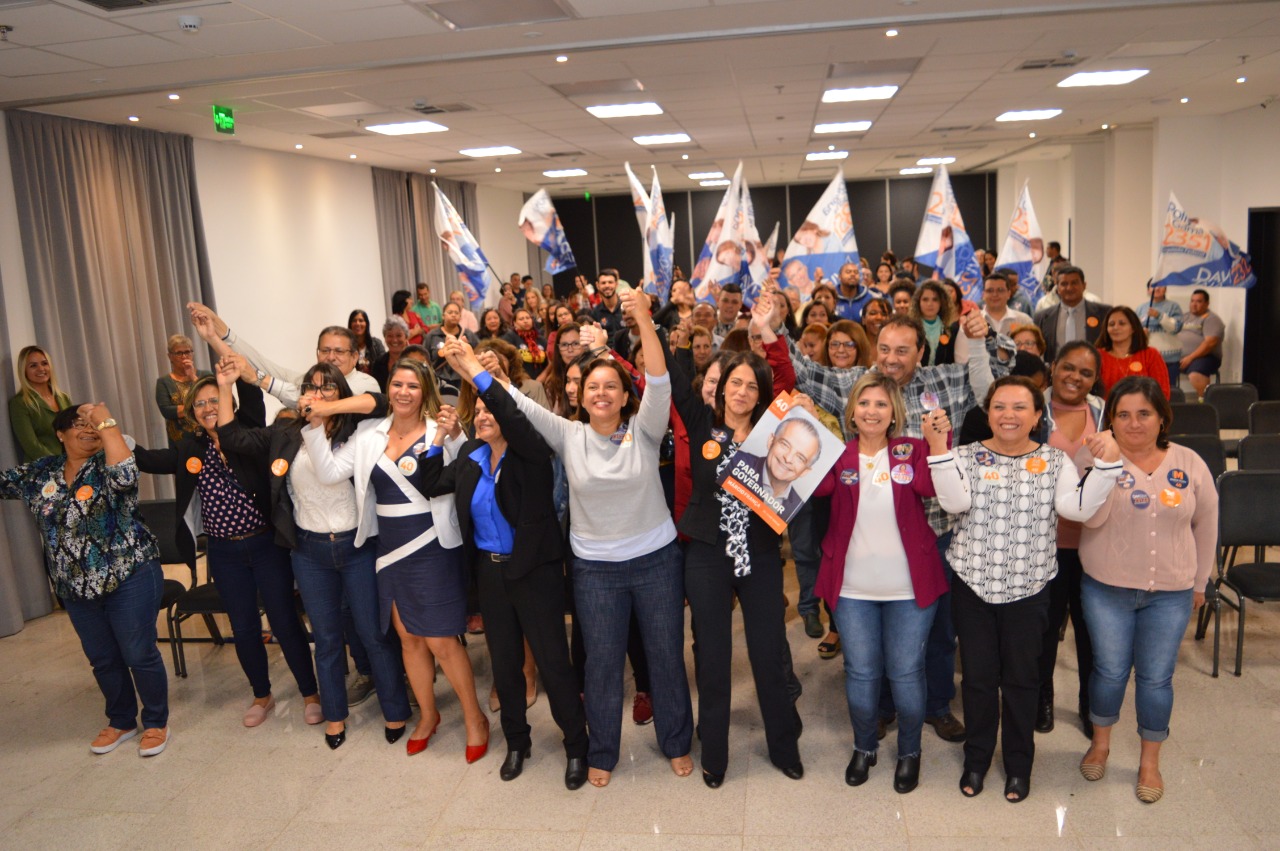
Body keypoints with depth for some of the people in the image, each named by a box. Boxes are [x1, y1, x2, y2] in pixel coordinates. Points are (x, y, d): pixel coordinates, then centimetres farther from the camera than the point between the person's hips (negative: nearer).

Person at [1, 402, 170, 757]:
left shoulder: (107, 464, -9)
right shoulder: (41, 472, 7)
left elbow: (125, 476, -31)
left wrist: (107, 422, -28)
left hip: (128, 578, -6)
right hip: (76, 587, 6)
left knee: (140, 655, 2)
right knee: (102, 659, 17)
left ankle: (156, 723, 19)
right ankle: (121, 721, 35)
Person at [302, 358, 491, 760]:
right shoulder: (369, 434, 4)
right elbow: (329, 472, -2)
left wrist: (454, 437, -34)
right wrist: (315, 425, -8)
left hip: (432, 549, -5)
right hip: (390, 549, 5)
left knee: (441, 641, 0)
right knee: (408, 637, 16)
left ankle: (475, 718, 21)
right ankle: (428, 715, 36)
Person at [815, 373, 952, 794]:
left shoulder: (912, 450, -1)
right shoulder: (837, 454, 0)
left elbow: (933, 487, -19)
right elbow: (816, 485, -20)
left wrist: (937, 439, -29)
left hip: (909, 585, -1)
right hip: (852, 587, 1)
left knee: (906, 673, 9)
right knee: (860, 672, 12)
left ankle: (909, 752, 31)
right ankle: (863, 748, 34)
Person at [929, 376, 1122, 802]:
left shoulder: (1055, 461, 0)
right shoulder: (968, 456, -2)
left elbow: (1079, 507, -15)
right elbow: (956, 501, -20)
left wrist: (1107, 463, -24)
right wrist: (940, 449, -26)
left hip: (1028, 587, 1)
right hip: (973, 584, 0)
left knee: (1021, 677, 13)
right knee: (978, 675, 11)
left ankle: (1018, 763, 33)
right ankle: (977, 758, 31)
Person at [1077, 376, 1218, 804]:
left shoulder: (1189, 464, -1)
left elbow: (1206, 525, 9)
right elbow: (1090, 518, -20)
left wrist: (1199, 582, 13)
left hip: (1170, 594, 1)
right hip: (1106, 589, -1)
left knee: (1156, 678, 8)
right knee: (1110, 671, 9)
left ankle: (1150, 761, 28)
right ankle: (1100, 743, 34)